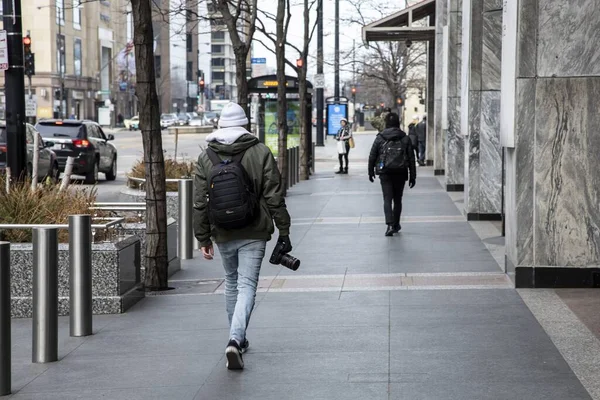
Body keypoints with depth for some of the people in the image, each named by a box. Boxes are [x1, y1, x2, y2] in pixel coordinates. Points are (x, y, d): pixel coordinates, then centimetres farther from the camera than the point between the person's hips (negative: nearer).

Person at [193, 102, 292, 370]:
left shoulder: (206, 157, 1)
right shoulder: (260, 153, -5)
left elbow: (200, 203, 2)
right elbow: (274, 197, -6)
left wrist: (203, 238, 8)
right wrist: (283, 232, 0)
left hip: (223, 234, 3)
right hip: (253, 234, -3)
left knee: (231, 283, 20)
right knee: (247, 286, -4)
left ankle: (237, 339, 29)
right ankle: (235, 340, -22)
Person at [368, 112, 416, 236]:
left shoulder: (380, 138, 0)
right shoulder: (405, 139, 2)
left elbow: (372, 156, 2)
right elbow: (411, 159, 2)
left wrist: (371, 172, 14)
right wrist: (412, 176, 7)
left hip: (385, 173, -1)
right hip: (400, 173, 1)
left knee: (387, 199, -5)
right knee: (397, 199, 15)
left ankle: (390, 225, -22)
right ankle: (396, 225, 23)